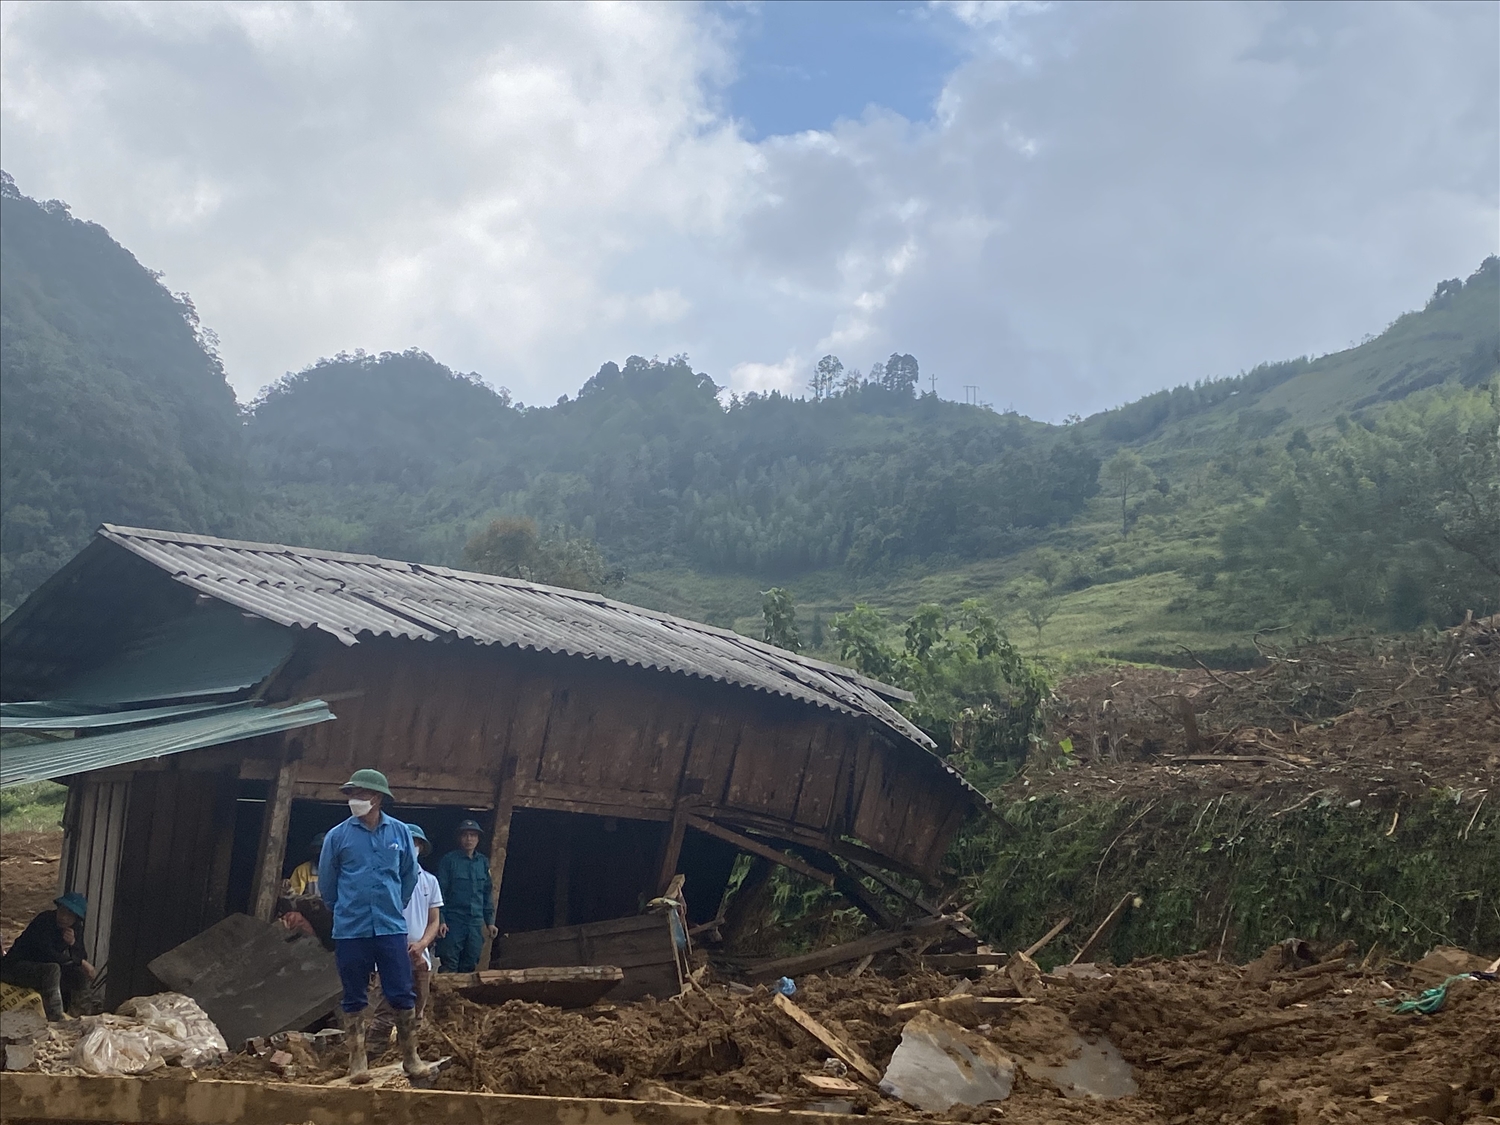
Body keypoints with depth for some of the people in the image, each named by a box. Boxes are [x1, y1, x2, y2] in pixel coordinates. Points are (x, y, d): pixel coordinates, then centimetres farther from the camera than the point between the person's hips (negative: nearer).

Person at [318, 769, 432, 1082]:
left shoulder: (400, 832, 1)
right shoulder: (337, 836, -3)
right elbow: (326, 883, 9)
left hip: (391, 928, 1)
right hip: (350, 931, -1)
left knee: (402, 996, 2)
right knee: (355, 998, 6)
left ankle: (410, 1058, 12)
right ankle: (358, 1060, 14)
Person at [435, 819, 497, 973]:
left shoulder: (483, 862, 13)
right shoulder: (449, 860, -3)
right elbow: (440, 892, -6)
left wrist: (490, 922, 13)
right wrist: (440, 920, -13)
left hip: (476, 923, 5)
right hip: (453, 921, -5)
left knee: (470, 966, 6)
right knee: (449, 966, -8)